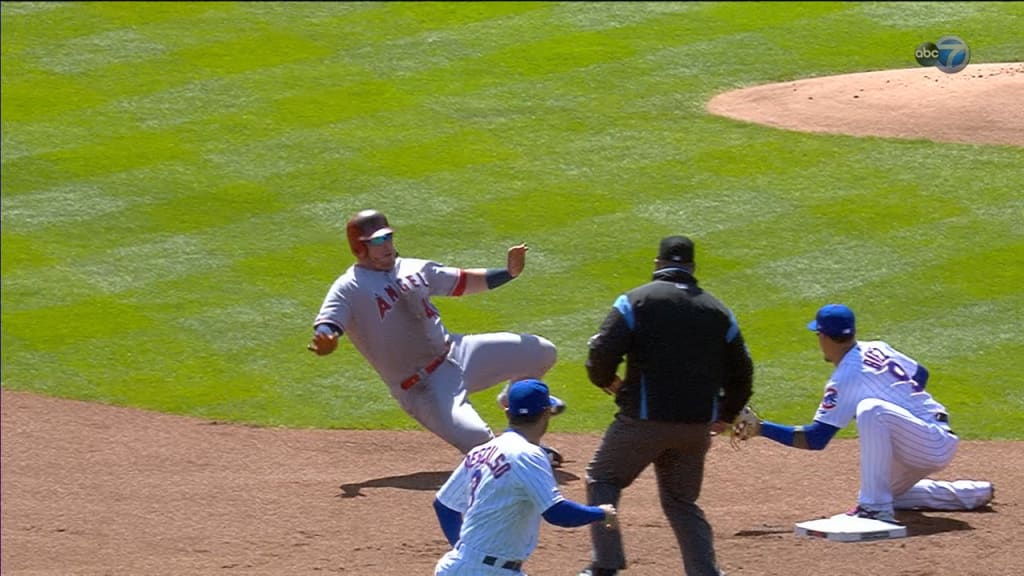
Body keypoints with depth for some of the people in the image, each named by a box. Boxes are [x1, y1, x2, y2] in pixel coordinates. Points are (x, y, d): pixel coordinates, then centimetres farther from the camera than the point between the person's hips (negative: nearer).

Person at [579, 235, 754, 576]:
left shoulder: (636, 301, -4)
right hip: (697, 426, 4)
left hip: (645, 418, -4)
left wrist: (608, 382, 9)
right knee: (682, 501, 17)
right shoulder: (718, 311, 10)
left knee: (602, 479, 14)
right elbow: (741, 373, 14)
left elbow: (602, 354, -13)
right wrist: (726, 416, 28)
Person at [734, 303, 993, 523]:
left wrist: (760, 428, -13)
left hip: (934, 446, -10)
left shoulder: (844, 380, -16)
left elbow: (815, 439, -18)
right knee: (885, 491, 27)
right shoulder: (877, 349, 8)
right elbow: (921, 375, 22)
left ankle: (876, 508, -32)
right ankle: (974, 494, 30)